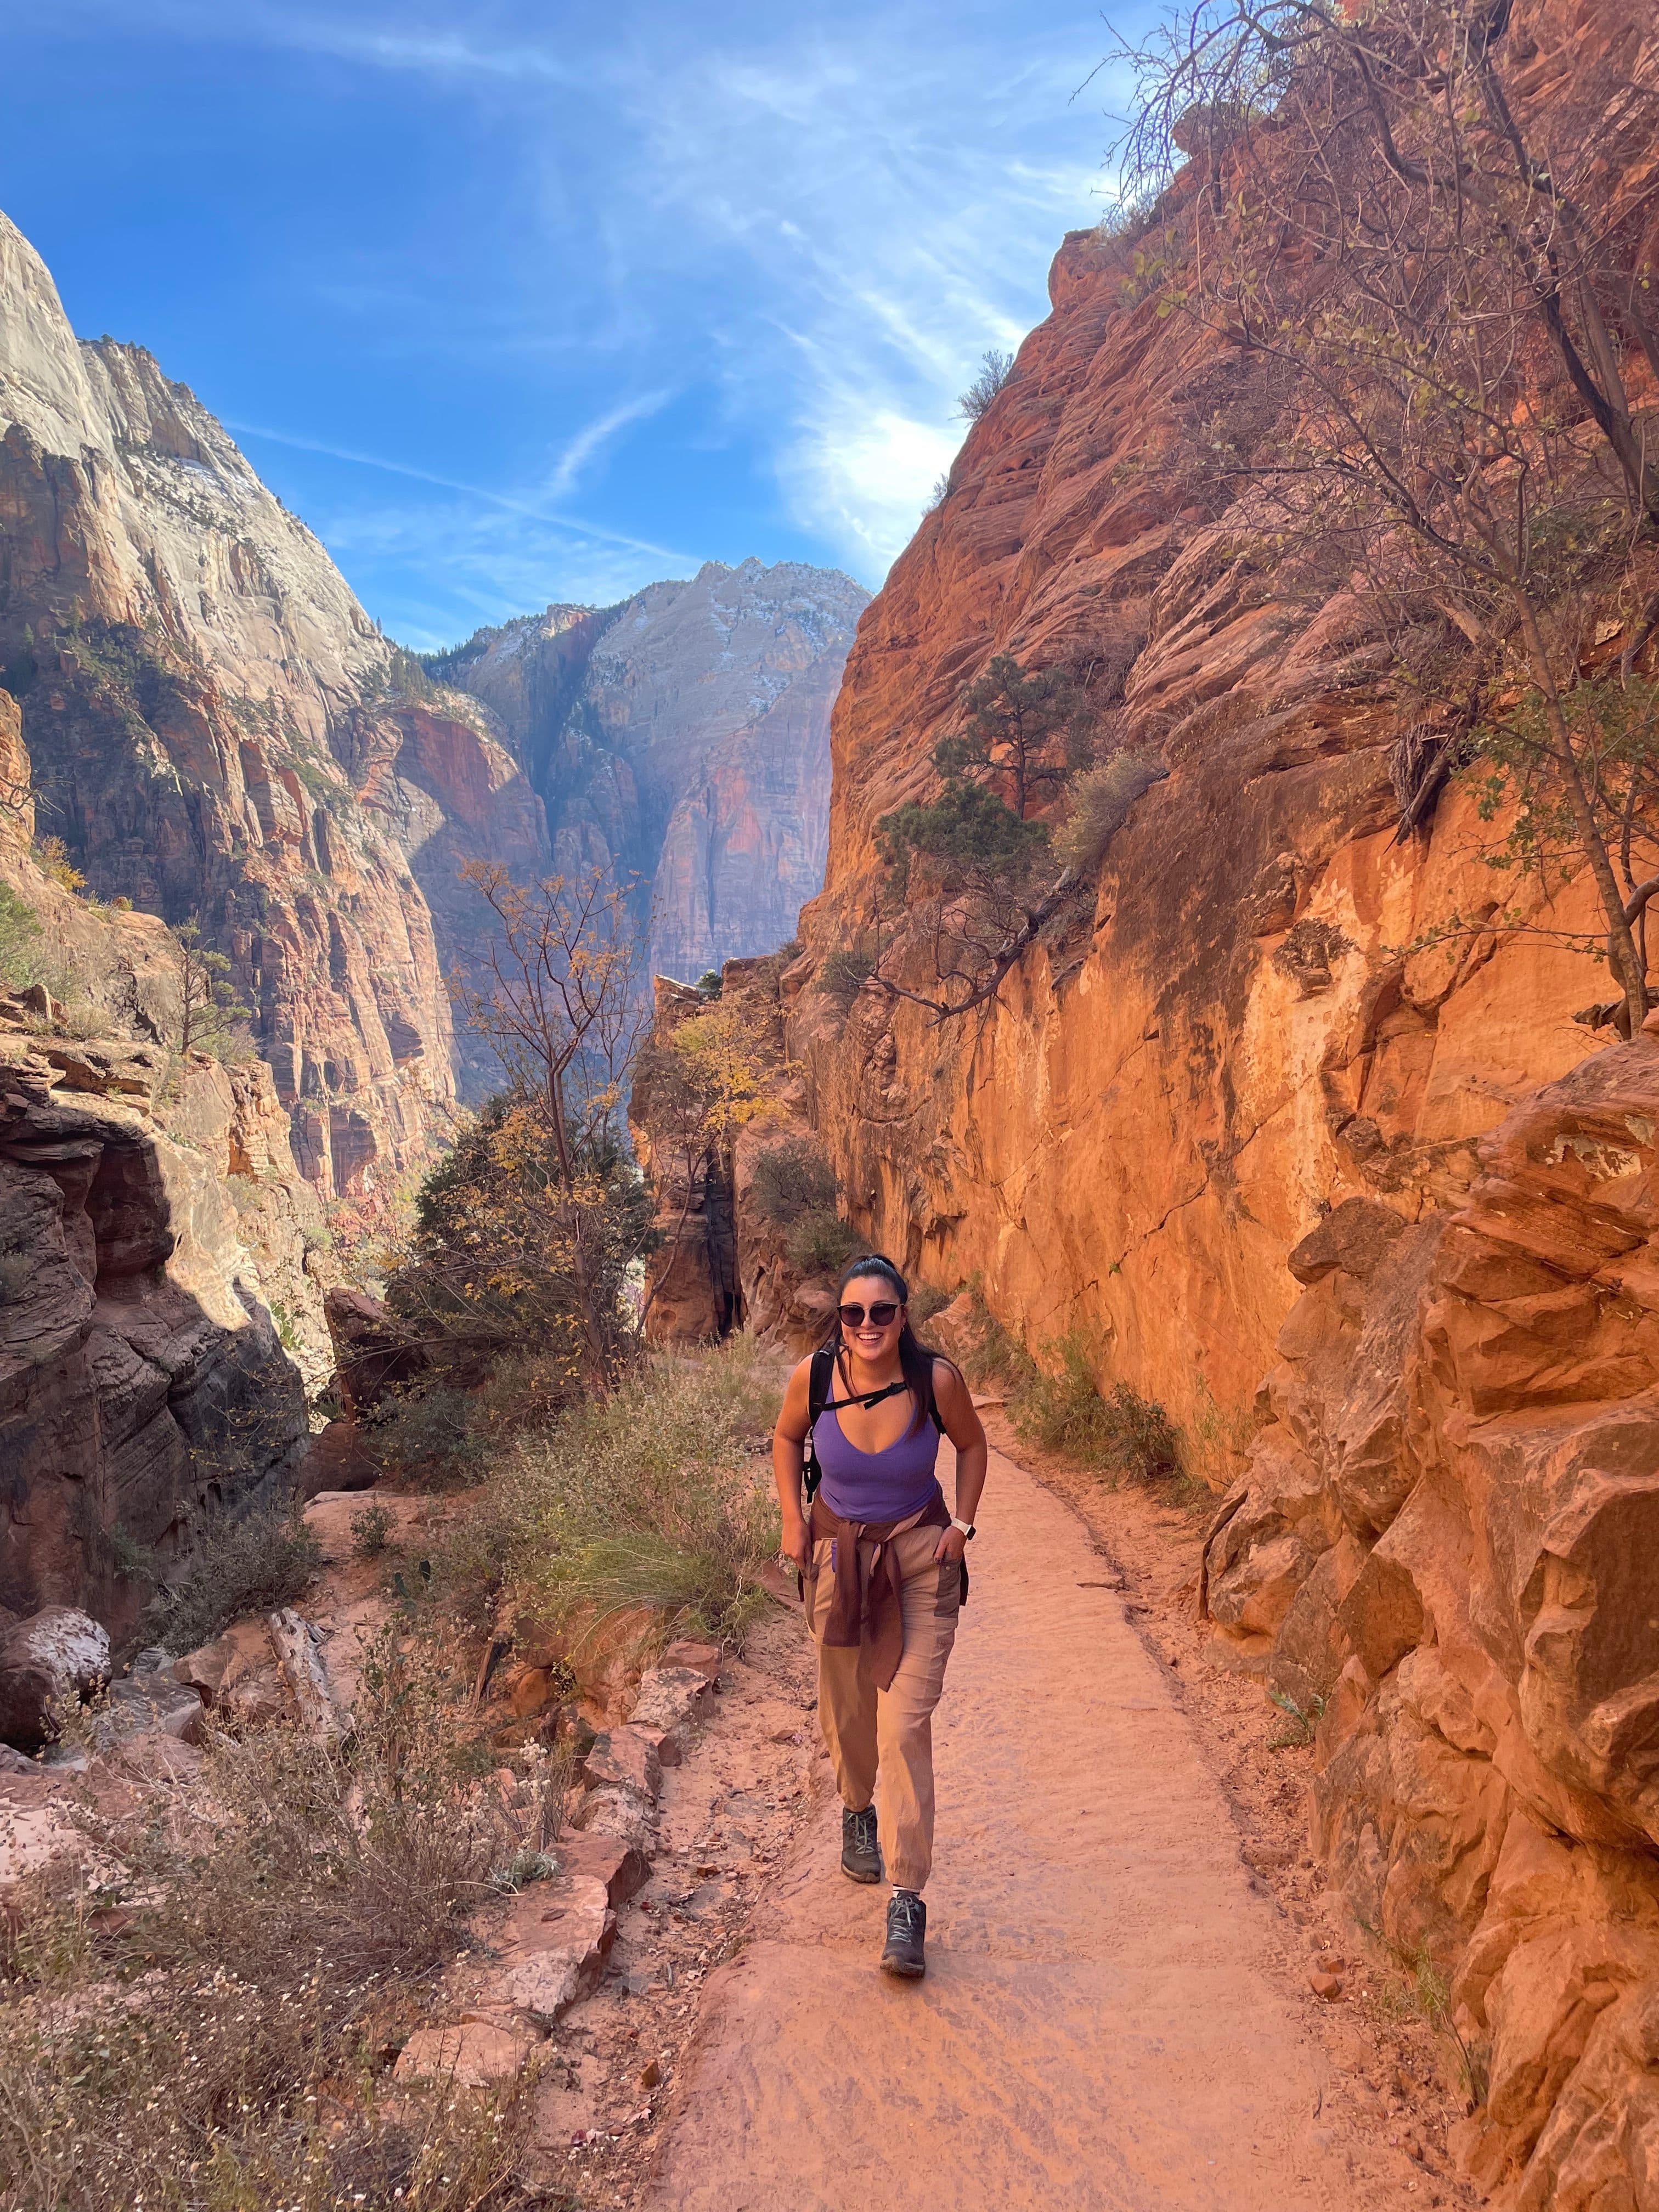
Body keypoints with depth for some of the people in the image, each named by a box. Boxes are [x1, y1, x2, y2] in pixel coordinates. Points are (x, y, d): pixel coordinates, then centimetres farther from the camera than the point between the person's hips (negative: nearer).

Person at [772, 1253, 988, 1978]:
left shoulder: (937, 1378, -20)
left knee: (905, 1726, -10)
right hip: (837, 1555, 2)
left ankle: (907, 1902, -2)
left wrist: (962, 1524, -6)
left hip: (920, 1562, -2)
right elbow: (785, 1437, 5)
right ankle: (857, 1812, 50)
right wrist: (793, 1519, -2)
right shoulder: (813, 1377, -18)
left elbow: (972, 1443, 1)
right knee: (846, 1712, 19)